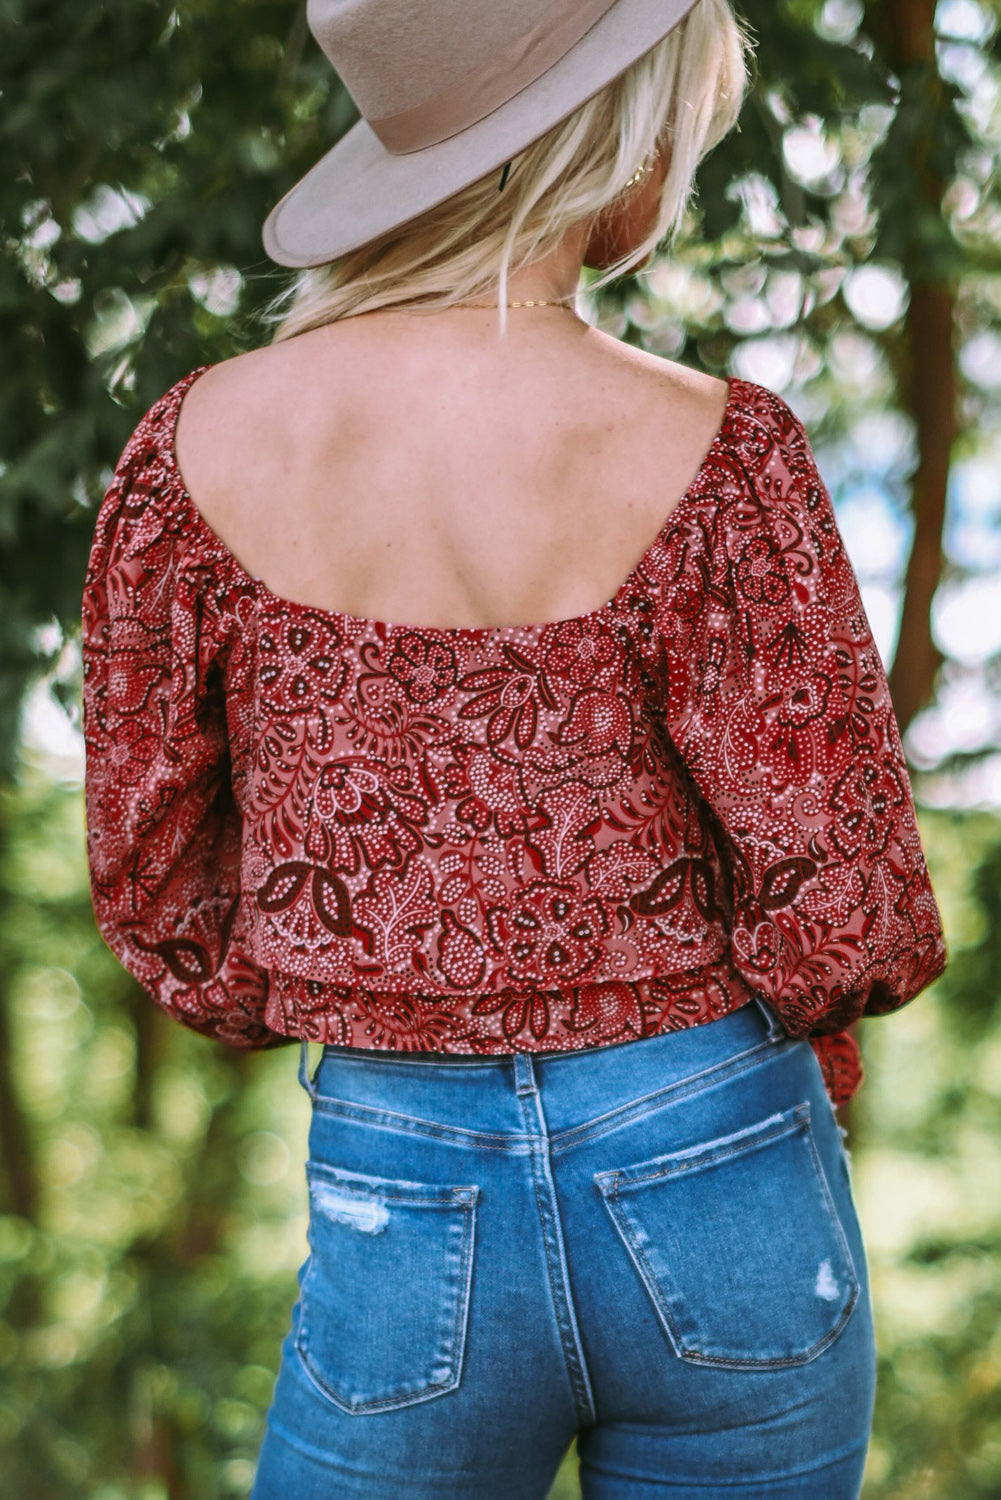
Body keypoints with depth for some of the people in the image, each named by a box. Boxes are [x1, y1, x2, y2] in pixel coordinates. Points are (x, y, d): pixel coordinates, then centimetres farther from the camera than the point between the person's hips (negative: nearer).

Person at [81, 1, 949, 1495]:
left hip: (405, 1214, 2)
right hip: (724, 1195, -1)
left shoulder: (200, 449, -8)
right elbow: (855, 923, -14)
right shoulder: (709, 451, -16)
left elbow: (158, 903, 1)